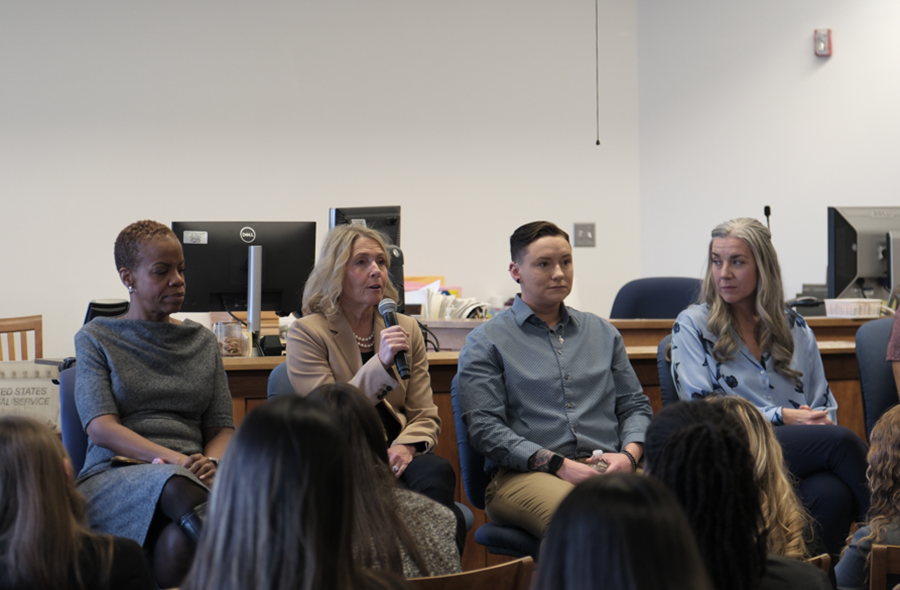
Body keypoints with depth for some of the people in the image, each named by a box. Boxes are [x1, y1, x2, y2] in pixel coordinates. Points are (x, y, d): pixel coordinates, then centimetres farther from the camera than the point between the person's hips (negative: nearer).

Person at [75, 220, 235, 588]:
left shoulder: (203, 342, 22)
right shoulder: (96, 339, 12)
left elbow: (222, 427, 17)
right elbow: (100, 427, -2)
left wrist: (210, 462, -9)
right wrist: (173, 459, -18)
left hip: (189, 472, 2)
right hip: (113, 475, -2)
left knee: (182, 534, -38)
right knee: (179, 487, -40)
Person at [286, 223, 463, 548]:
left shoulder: (407, 329, 17)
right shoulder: (306, 333, 2)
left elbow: (426, 415, 14)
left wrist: (406, 446, -10)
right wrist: (380, 363, -19)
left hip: (395, 453, 5)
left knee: (437, 471, -32)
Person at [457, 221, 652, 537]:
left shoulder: (603, 332, 25)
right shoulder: (486, 342, 10)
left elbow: (635, 405, 24)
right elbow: (484, 427, -1)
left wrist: (628, 455, 1)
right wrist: (558, 464, -12)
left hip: (608, 469, 4)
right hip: (525, 474, -4)